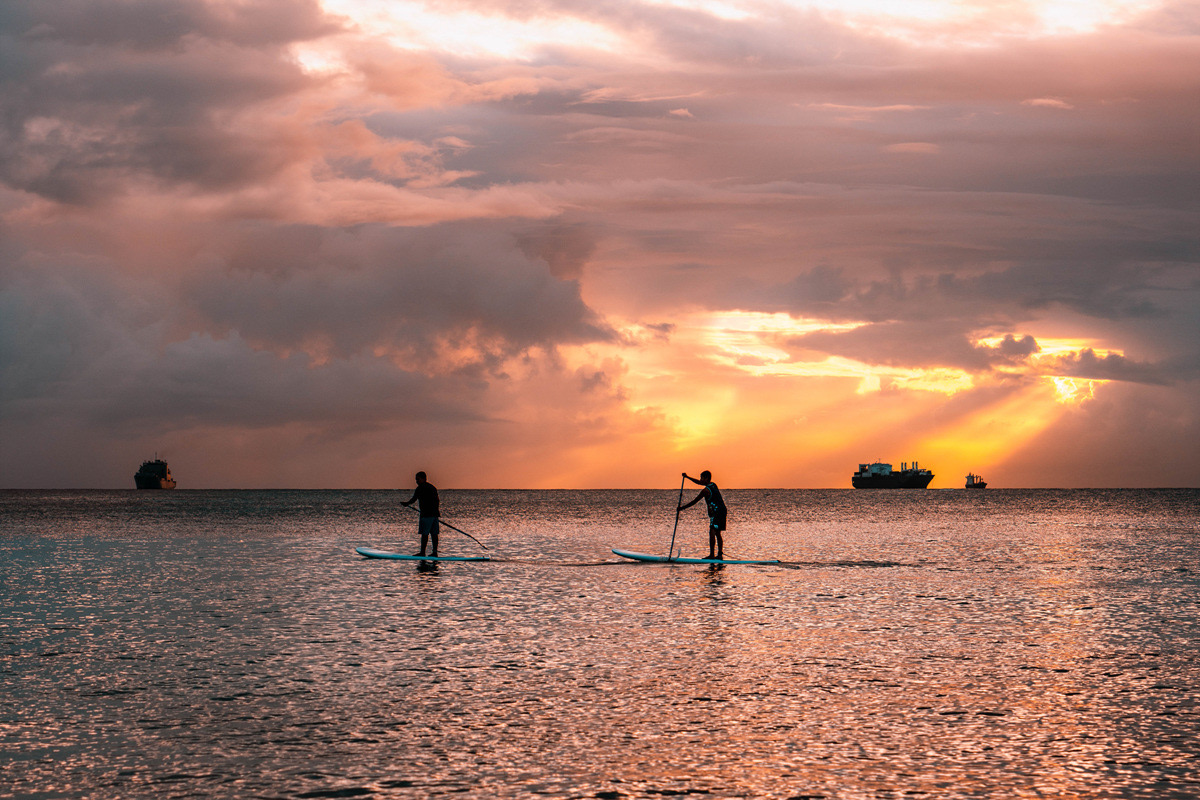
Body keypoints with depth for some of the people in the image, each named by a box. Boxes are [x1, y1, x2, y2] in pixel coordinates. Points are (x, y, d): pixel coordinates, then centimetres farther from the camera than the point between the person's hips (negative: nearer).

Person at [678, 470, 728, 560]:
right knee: (717, 533, 13)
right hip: (723, 511, 10)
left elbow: (694, 502, -9)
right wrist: (687, 477, 30)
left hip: (716, 513, -10)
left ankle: (712, 554, -18)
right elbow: (699, 482, 29)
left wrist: (682, 508, -2)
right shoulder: (713, 485, 14)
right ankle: (720, 554, 13)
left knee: (712, 532, -13)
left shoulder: (705, 490, -12)